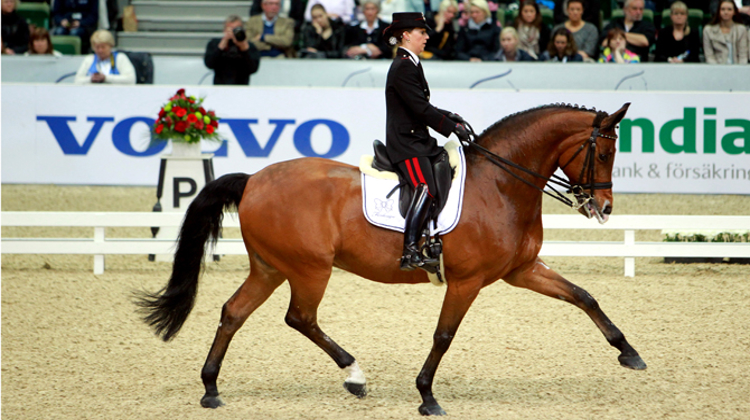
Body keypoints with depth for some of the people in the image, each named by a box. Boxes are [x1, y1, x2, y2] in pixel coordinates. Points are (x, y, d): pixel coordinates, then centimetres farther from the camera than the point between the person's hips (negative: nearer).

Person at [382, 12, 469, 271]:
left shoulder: (411, 64, 18)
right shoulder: (402, 67, -14)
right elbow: (421, 109, -20)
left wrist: (447, 116, 10)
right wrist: (452, 127, -17)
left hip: (418, 141, 11)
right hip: (406, 144, -11)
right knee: (426, 188, -24)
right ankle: (410, 251, -32)